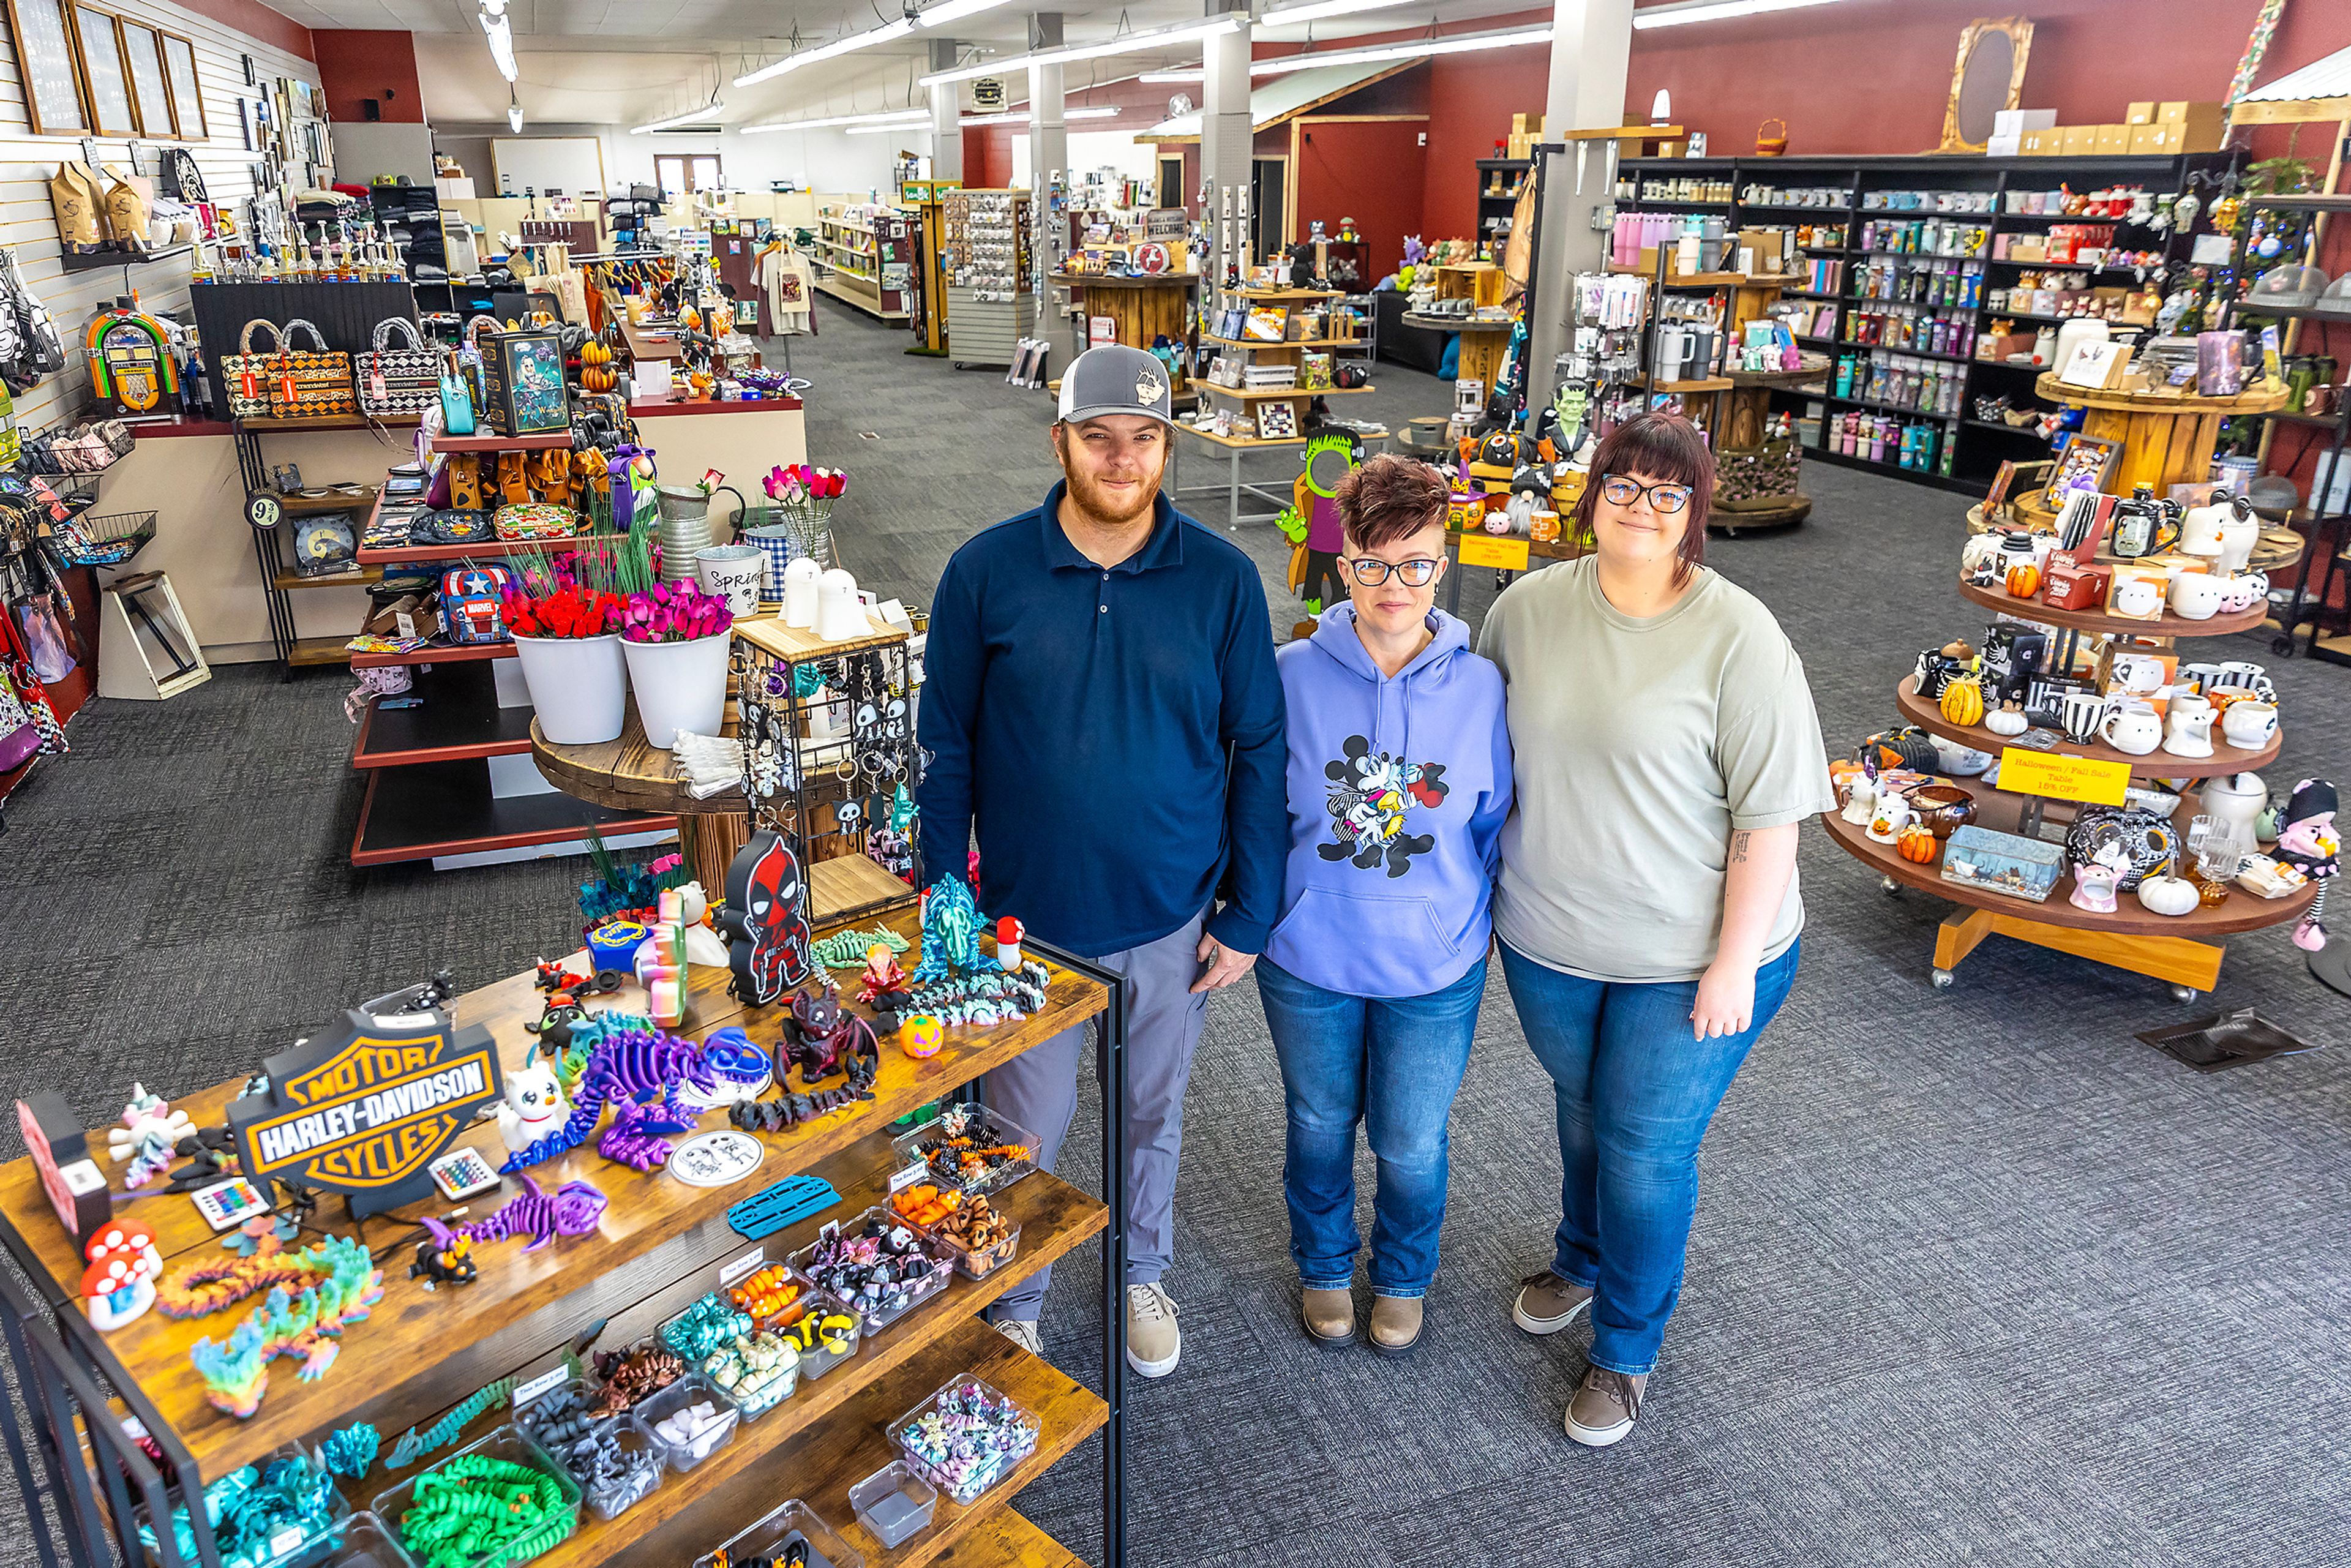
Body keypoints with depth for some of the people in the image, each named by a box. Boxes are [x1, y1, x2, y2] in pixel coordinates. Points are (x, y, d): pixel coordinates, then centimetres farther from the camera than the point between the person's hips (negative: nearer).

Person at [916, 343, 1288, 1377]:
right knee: (1026, 1126, 14)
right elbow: (945, 747, -3)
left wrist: (1250, 913, -3)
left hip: (1172, 917, 1)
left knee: (1153, 1114, 21)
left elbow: (1257, 749, -3)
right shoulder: (987, 571, -10)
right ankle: (1012, 1305, 41)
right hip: (1027, 915, -1)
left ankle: (1142, 1273, 49)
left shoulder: (1222, 579, -9)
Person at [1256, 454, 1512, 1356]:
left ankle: (1403, 1276, 48)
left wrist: (1470, 925, 4)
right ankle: (1324, 1265, 50)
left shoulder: (1480, 687, -11)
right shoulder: (1293, 675, -13)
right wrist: (1267, 912, 0)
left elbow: (1495, 825, 0)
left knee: (1412, 1145, 18)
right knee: (1321, 1125, 21)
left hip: (1436, 972, 0)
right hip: (1309, 960, 0)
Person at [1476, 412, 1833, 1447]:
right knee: (1581, 1111, 24)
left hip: (1689, 960, -4)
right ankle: (1581, 1263, 52)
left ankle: (1626, 1351, 32)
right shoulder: (1528, 607, -5)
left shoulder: (1739, 640, -18)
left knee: (1646, 1151, 7)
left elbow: (1769, 820, -16)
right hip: (1548, 941, 4)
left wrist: (1734, 967, -16)